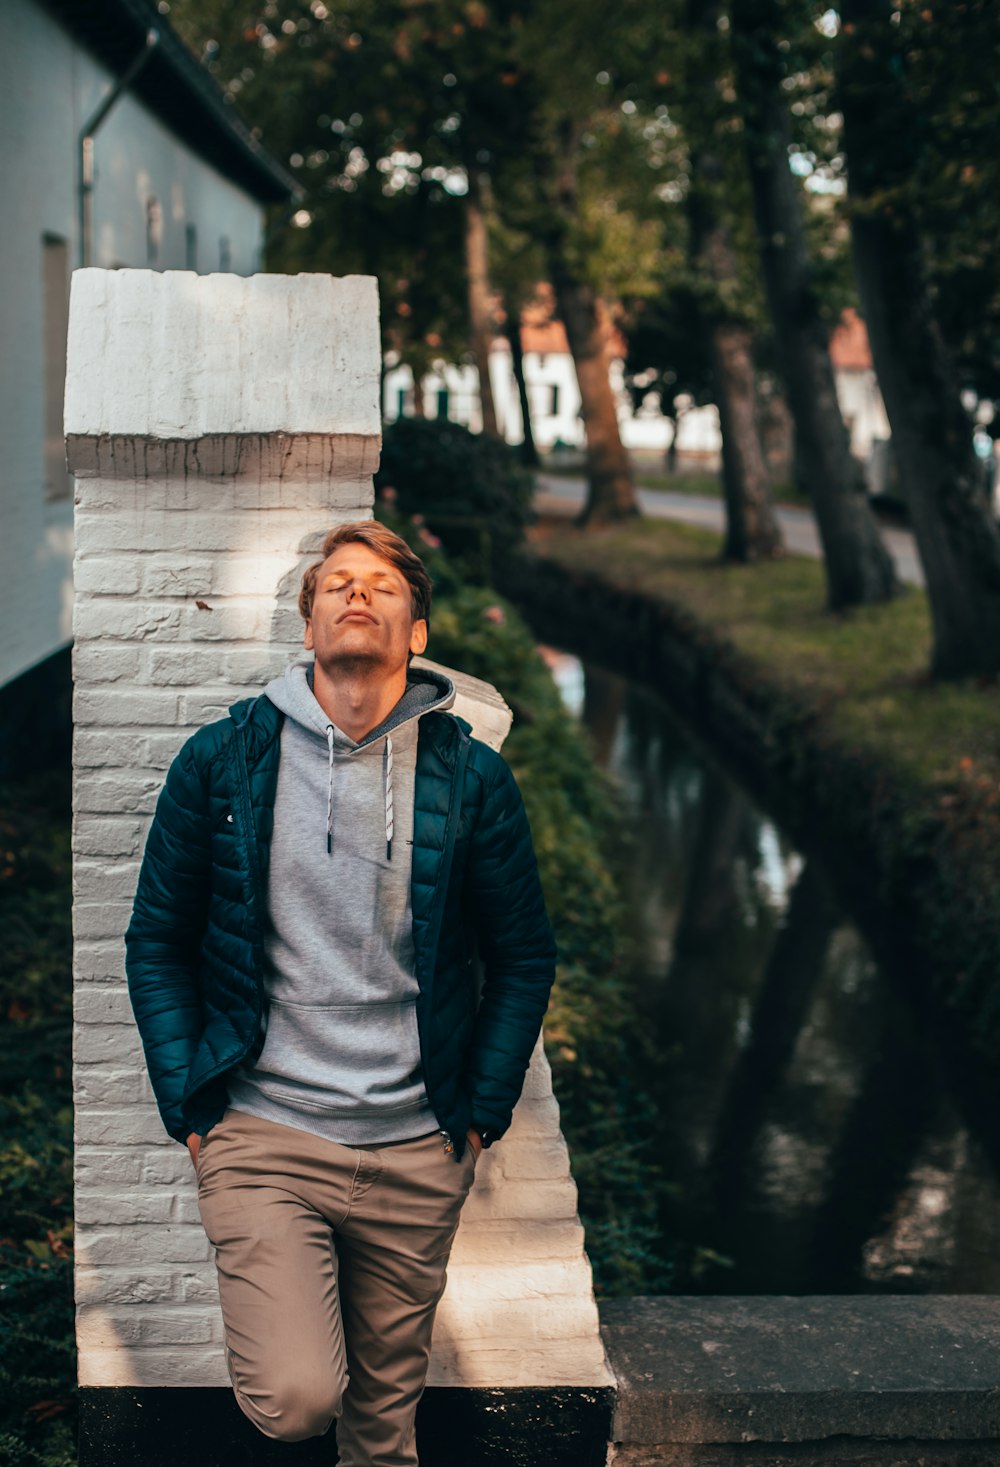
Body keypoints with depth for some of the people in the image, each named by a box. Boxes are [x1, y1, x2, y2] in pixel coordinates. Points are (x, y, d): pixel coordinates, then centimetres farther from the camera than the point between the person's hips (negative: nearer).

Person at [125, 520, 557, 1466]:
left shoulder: (472, 778, 0)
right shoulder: (220, 762, -2)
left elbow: (524, 958, 8)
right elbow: (157, 942, 5)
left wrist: (481, 1113, 3)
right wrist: (190, 1107, -1)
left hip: (417, 1151, 2)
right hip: (264, 1132, -1)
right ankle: (278, 1315, 17)